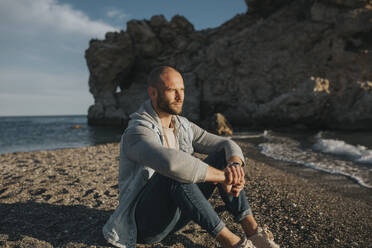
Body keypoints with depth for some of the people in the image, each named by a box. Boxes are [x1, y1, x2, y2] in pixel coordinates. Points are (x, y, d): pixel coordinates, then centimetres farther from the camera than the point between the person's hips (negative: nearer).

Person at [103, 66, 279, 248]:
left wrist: (236, 165, -24)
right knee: (175, 174, -38)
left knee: (223, 157, -7)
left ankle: (253, 232, -10)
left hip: (174, 215, 7)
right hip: (145, 222, -6)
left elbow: (228, 145, -1)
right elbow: (171, 162, -45)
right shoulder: (137, 133, -23)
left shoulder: (183, 127, 2)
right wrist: (222, 176, -34)